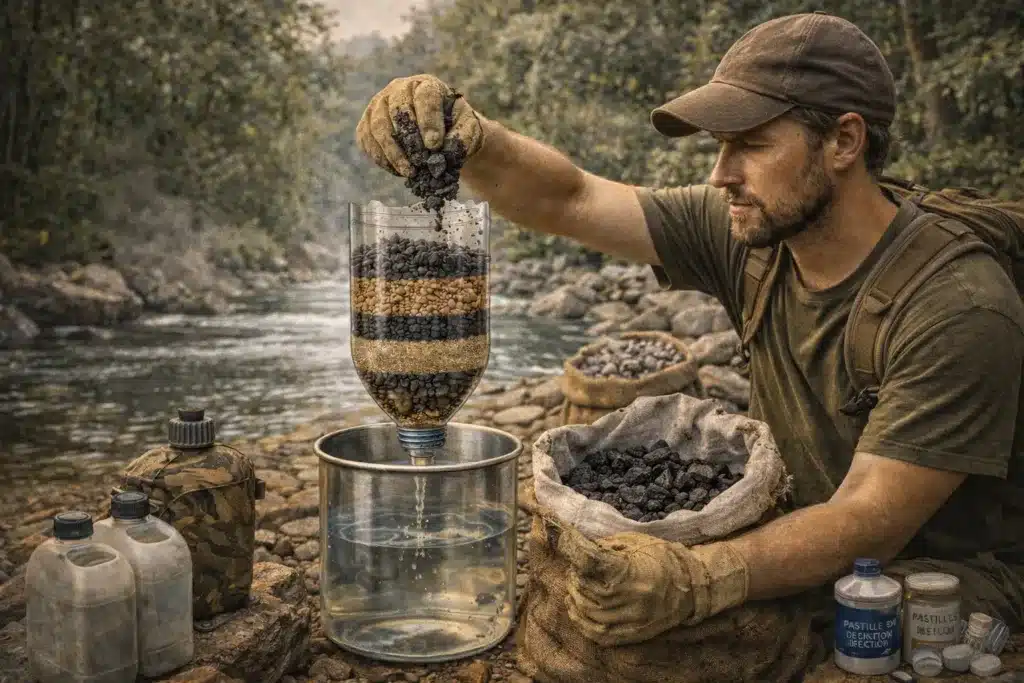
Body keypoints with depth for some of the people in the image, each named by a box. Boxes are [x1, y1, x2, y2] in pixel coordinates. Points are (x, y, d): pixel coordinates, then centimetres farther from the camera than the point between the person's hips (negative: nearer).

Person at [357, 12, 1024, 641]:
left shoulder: (961, 309, -24)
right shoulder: (752, 233, -7)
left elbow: (870, 523, -29)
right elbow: (567, 201, -7)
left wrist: (696, 580, -44)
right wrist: (467, 138, -27)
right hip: (799, 547, 5)